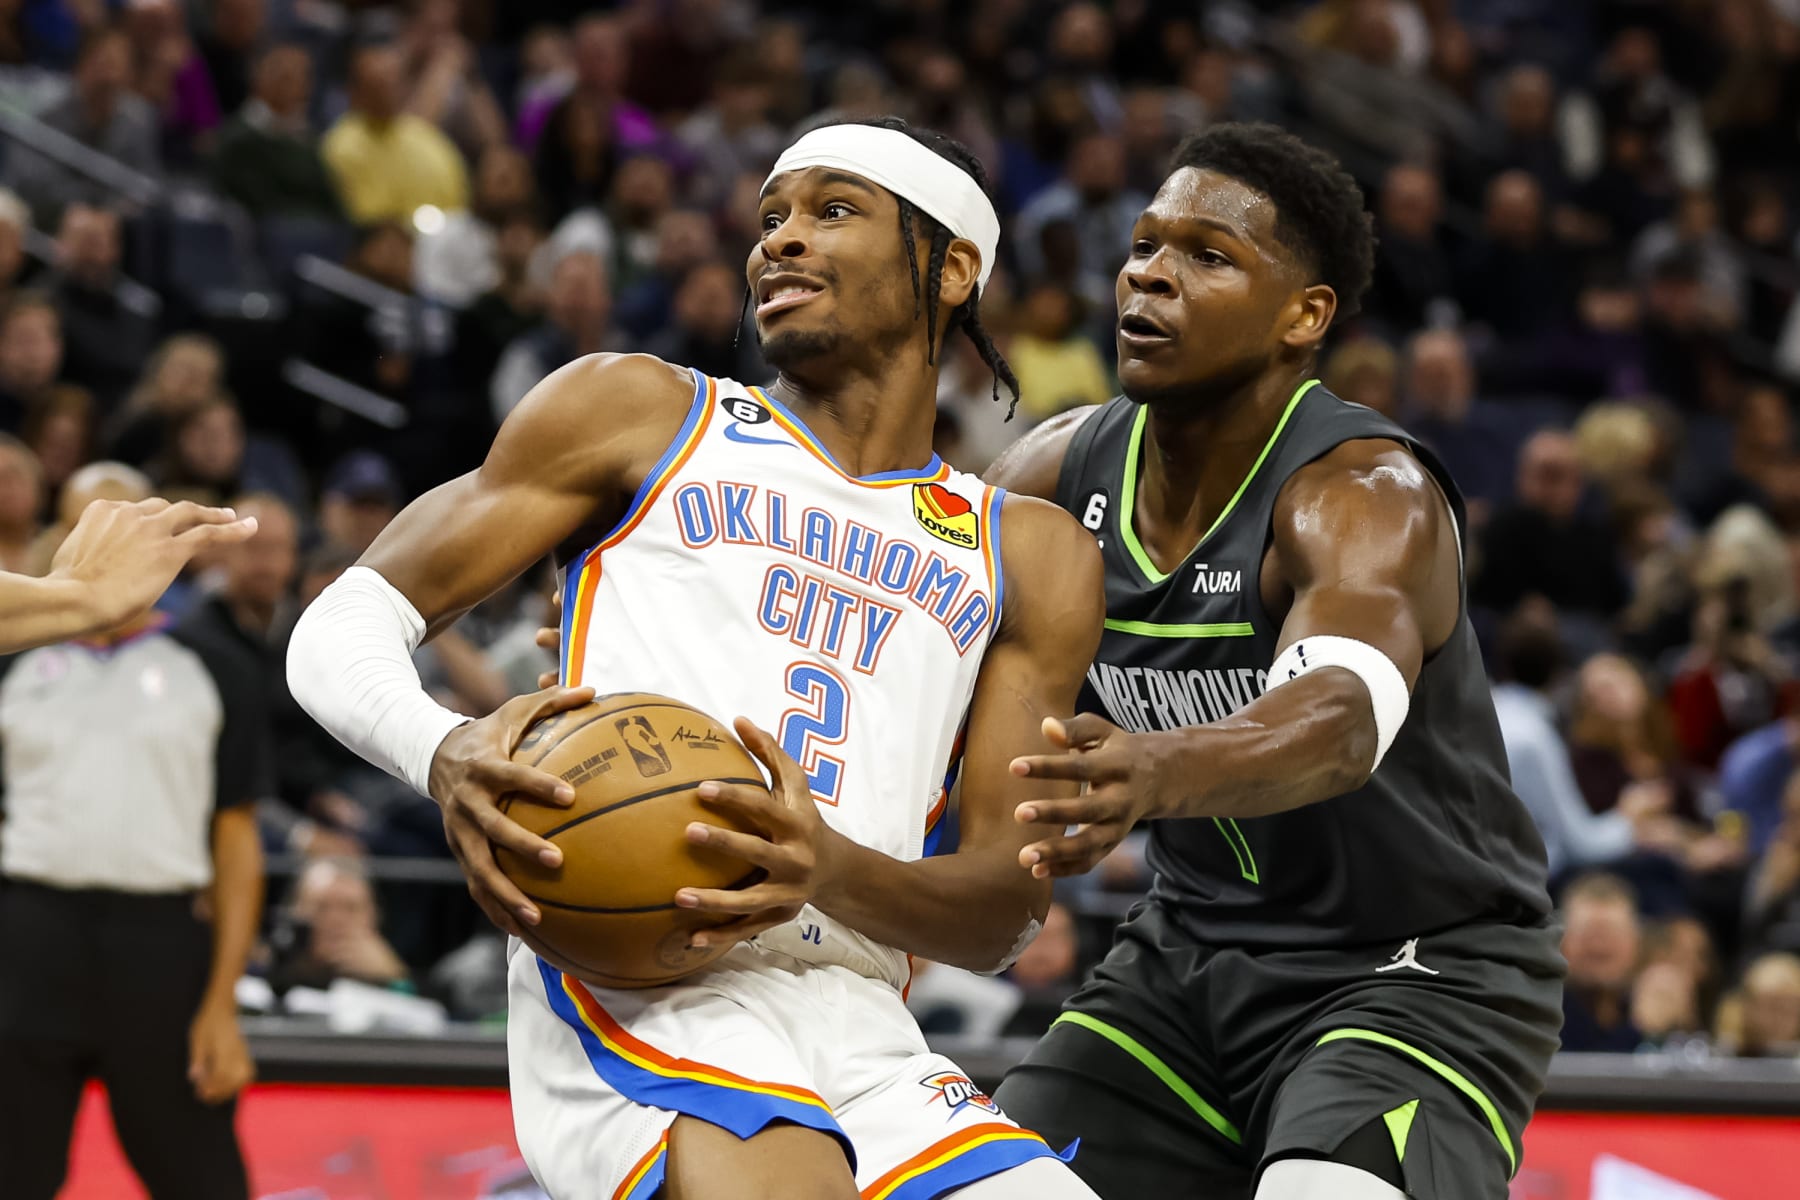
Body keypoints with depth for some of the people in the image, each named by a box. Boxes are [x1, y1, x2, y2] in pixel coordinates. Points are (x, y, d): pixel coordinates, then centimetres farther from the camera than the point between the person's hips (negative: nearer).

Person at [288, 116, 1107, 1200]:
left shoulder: (1031, 558, 21)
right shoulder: (643, 414, 16)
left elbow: (1005, 914, 10)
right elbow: (346, 623, 11)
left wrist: (836, 874, -14)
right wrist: (444, 754, -13)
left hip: (868, 1036, 4)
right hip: (640, 1006, -4)